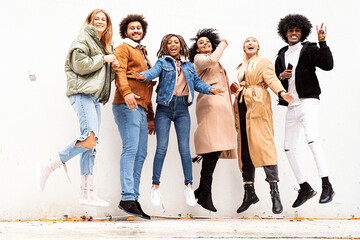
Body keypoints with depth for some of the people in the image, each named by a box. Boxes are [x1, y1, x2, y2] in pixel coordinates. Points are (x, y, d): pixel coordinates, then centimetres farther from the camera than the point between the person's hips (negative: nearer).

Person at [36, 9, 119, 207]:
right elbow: (80, 65, -12)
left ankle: (87, 193, 3)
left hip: (94, 97, 9)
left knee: (91, 145, 3)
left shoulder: (103, 45, 28)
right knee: (90, 138, -24)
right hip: (82, 93, -9)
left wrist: (113, 68, 9)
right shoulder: (83, 39, 3)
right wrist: (104, 59, -4)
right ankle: (48, 167, -13)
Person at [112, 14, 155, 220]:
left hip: (141, 108, 8)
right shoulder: (123, 49, 8)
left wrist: (150, 116, 24)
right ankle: (128, 198, -19)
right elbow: (120, 72, -13)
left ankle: (133, 199, 4)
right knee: (131, 149, -16)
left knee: (141, 154, 2)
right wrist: (126, 92, -32)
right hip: (127, 105, -8)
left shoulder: (143, 54, 31)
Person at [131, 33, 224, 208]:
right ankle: (155, 187, 3)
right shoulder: (162, 62, 6)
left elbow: (197, 83, 14)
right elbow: (154, 72, -13)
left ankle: (189, 187, 6)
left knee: (185, 149, -1)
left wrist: (210, 89, -4)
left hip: (182, 110, 2)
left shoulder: (188, 65, 17)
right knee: (161, 148, -5)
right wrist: (143, 75, -35)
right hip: (164, 108, -2)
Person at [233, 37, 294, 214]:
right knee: (244, 147, -1)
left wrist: (282, 93, -24)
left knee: (263, 143, -16)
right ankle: (249, 192, 2)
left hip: (258, 104, -6)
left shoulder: (264, 62, 9)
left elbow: (271, 79, -7)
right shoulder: (241, 67, 26)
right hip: (242, 106, 6)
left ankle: (274, 192, -18)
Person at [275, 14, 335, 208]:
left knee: (311, 138, -28)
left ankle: (327, 185, -26)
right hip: (291, 106, 7)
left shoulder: (309, 49, 3)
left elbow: (328, 65, -12)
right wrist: (281, 76, 0)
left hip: (307, 101, -6)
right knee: (288, 147, 4)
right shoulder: (282, 55, 18)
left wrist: (322, 42, -18)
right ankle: (305, 188, 16)